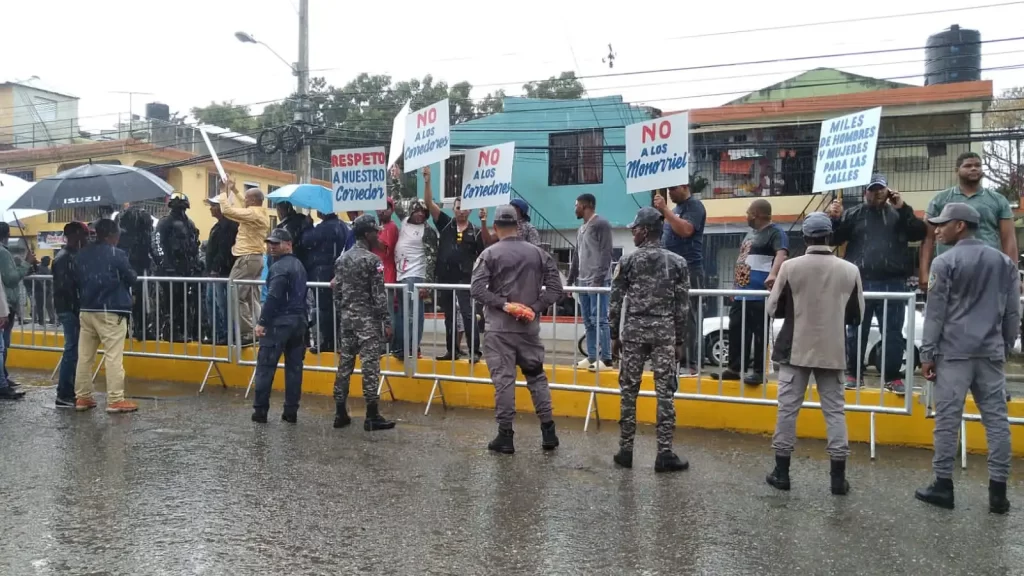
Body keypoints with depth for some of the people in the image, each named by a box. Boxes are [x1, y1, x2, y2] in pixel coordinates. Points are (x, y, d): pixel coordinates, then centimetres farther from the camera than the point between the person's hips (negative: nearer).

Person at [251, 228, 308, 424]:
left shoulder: (279, 267, -12)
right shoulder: (299, 265, 17)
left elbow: (273, 297, -21)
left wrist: (262, 322, -19)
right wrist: (302, 317, 18)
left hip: (279, 321, -8)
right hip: (299, 320, 9)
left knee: (265, 366, 0)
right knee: (294, 367, 8)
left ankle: (260, 410, 4)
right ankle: (291, 411, 12)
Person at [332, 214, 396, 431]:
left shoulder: (342, 259, 10)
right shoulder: (372, 260, -12)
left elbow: (337, 291, 12)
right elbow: (379, 295, -14)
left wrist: (343, 315, 19)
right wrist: (387, 322, -11)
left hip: (347, 318, 7)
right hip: (367, 319, -7)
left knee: (344, 364, 10)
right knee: (370, 366, -4)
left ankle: (340, 413, 15)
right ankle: (372, 416, -1)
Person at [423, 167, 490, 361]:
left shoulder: (475, 231, 3)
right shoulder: (445, 224, 7)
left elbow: (487, 245, -10)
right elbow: (430, 203, 2)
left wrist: (483, 224, -20)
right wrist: (427, 182, -7)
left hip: (465, 278, -3)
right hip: (445, 278, 3)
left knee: (468, 314, -6)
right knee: (449, 316, 12)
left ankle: (475, 352, -4)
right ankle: (452, 350, 22)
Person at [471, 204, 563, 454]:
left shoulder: (490, 253, -5)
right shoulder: (538, 253, 5)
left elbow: (477, 289, -15)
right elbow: (556, 287, 0)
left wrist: (504, 305, -12)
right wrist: (535, 308, -4)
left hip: (500, 328, -3)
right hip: (530, 326, 3)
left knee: (503, 379, 2)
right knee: (536, 375, 14)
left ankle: (505, 436, 7)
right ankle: (548, 431, 15)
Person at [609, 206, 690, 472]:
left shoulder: (628, 262, -1)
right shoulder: (678, 263, 3)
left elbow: (616, 302, 0)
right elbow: (683, 307, 2)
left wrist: (614, 335, 9)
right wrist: (680, 341, 8)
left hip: (634, 331, 0)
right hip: (664, 332, 0)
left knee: (629, 390, 7)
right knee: (665, 393, 3)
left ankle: (626, 450, 12)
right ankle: (665, 453, 4)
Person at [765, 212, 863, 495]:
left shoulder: (790, 267, -9)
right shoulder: (849, 270, -4)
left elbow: (773, 309, -3)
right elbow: (857, 316, 3)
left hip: (795, 350, -1)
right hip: (832, 352, 2)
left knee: (788, 408, 6)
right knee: (835, 410, 9)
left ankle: (782, 471, 12)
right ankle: (838, 476, 11)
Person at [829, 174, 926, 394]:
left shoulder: (899, 214, 12)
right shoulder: (853, 215, 9)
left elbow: (920, 233, 0)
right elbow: (834, 239, 5)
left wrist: (903, 209, -7)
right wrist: (834, 219, -13)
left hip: (893, 284, 1)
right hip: (860, 283, 0)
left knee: (893, 334, 5)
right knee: (855, 333, 5)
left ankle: (893, 377, 14)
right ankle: (854, 374, 15)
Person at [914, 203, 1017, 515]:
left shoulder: (945, 262, -4)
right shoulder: (1004, 262, 12)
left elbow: (935, 312, -6)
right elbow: (1012, 312, 13)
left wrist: (927, 353, -3)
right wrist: (1006, 348, 20)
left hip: (954, 352, -5)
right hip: (991, 353, 5)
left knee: (948, 418, -1)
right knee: (996, 419, 6)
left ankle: (943, 485, 5)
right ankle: (998, 490, 9)